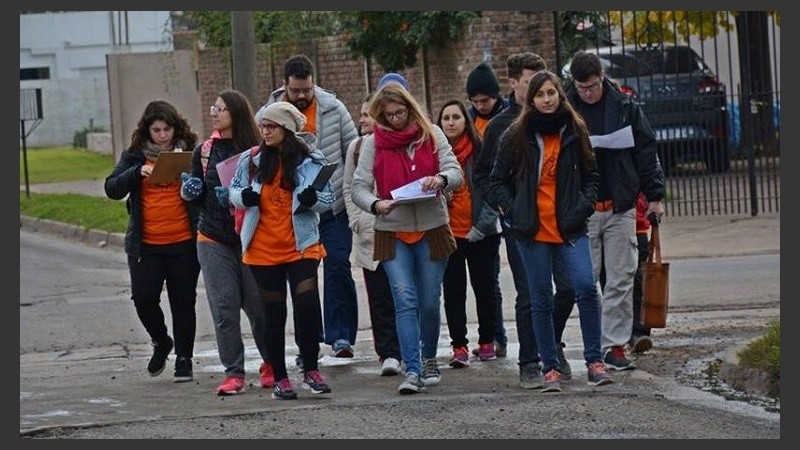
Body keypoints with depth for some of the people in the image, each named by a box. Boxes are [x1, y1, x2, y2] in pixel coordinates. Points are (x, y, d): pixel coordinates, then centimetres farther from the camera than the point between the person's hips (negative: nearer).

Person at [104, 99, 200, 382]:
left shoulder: (189, 152, 3)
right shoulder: (135, 156, 6)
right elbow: (112, 189, -2)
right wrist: (137, 172, -17)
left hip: (183, 242, -1)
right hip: (145, 244, 1)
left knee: (183, 302, 3)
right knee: (143, 297, -6)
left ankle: (184, 358, 17)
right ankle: (161, 342, 21)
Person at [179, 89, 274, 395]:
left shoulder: (256, 150, -5)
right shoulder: (204, 151, 9)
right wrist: (190, 194, -4)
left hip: (249, 240, -3)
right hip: (214, 241, 3)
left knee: (259, 306, 2)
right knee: (224, 309, -1)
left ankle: (270, 363, 24)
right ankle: (233, 373, 4)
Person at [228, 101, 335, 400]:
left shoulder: (310, 160, -3)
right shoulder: (252, 161, 2)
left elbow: (328, 198, 2)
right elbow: (233, 191, 13)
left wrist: (313, 198, -20)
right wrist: (244, 197, -10)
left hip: (301, 246, -2)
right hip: (263, 249, 2)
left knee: (308, 304, -14)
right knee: (274, 313, 7)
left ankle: (311, 370, 1)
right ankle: (280, 378, 14)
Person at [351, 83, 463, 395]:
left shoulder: (431, 134, 3)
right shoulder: (373, 143, 1)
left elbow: (456, 173, -1)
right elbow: (359, 187, -1)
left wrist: (441, 179, -24)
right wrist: (375, 204, -22)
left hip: (432, 228, 1)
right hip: (392, 232, -1)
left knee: (430, 301, 8)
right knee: (405, 301, -10)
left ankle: (429, 359, 30)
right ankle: (412, 371, -13)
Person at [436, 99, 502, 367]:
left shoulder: (480, 151, -4)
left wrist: (480, 228, -11)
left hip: (482, 234, -1)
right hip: (448, 232, 1)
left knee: (485, 287, 8)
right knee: (453, 290, 0)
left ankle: (487, 341, 20)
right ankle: (459, 346, 3)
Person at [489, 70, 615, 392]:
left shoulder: (575, 132, 6)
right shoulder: (516, 136, 2)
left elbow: (591, 175, 15)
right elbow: (497, 180, 9)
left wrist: (584, 206, -1)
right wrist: (513, 211, -4)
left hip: (570, 229, 0)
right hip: (533, 231, 0)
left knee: (586, 288, -15)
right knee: (541, 301, 4)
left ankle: (594, 362, -6)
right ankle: (550, 369, 11)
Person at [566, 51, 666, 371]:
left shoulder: (625, 106, 3)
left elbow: (646, 151, 8)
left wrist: (654, 195, 5)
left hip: (620, 207, 1)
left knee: (621, 280, 1)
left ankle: (615, 345, 6)